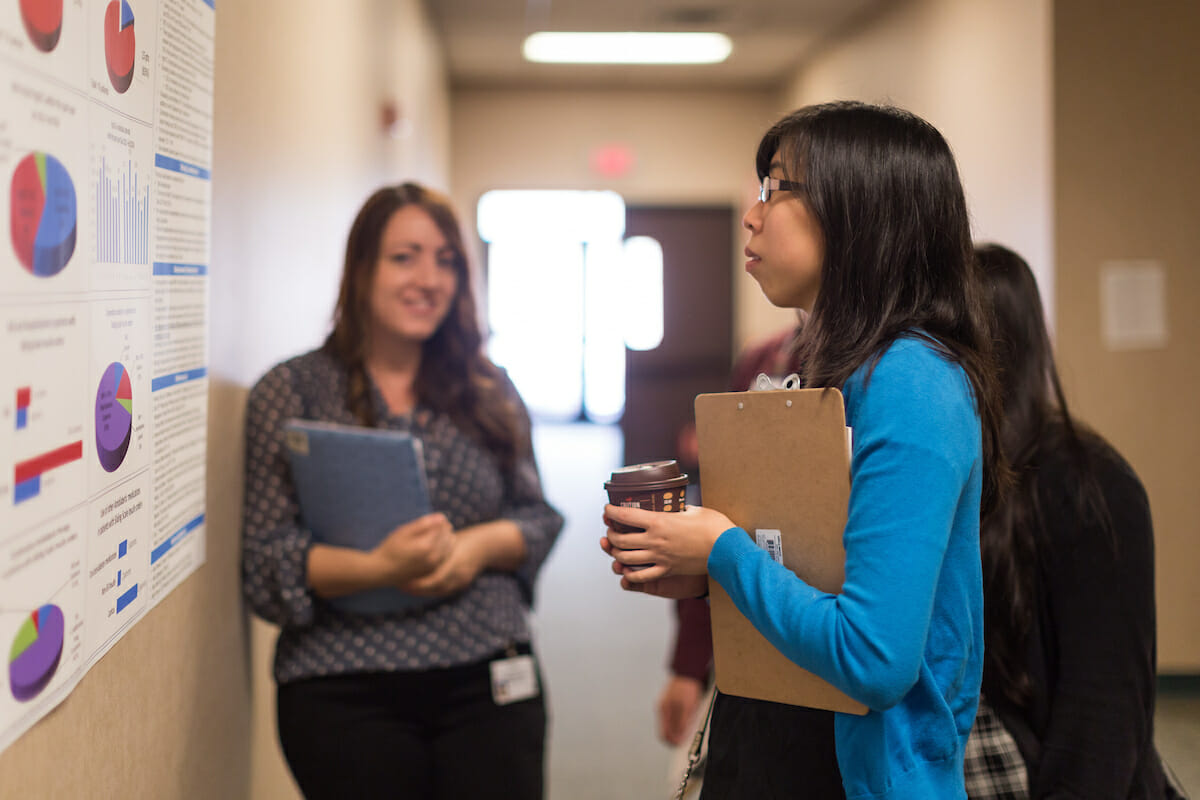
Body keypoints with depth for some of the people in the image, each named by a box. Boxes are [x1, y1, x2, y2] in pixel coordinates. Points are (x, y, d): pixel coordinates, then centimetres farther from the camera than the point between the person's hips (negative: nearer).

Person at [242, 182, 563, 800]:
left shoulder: (490, 394, 10)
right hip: (347, 699, -2)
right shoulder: (291, 392, 0)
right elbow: (267, 563, -5)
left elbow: (539, 519, 11)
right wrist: (379, 567, -20)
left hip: (489, 682, 3)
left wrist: (481, 546, -10)